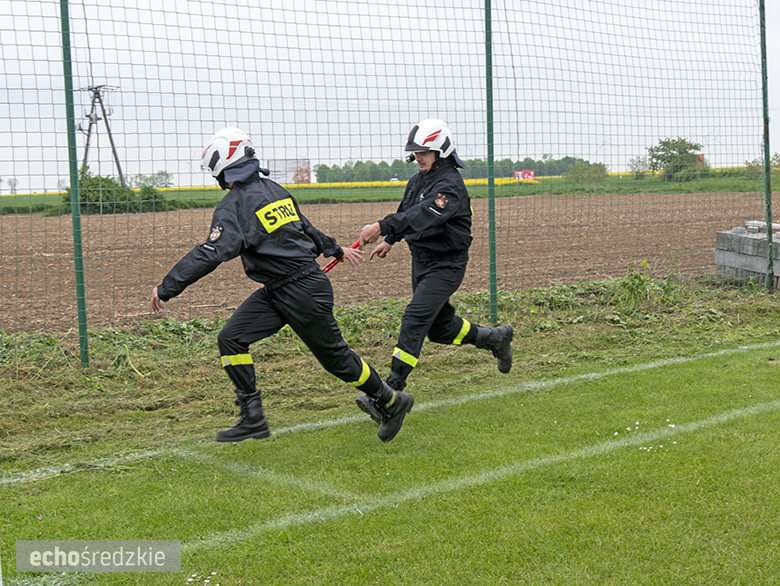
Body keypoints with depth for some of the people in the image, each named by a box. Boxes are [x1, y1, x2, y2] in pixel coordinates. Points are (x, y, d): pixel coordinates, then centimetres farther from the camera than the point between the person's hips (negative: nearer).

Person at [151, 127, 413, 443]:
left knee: (334, 356, 6)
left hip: (305, 292, -9)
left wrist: (166, 288, -25)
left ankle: (392, 402, 25)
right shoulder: (275, 190, 8)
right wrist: (336, 250, 38)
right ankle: (253, 419, 3)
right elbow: (306, 228, 21)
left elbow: (211, 253, -28)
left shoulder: (234, 205, -18)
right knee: (231, 339, 2)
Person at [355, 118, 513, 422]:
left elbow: (423, 215, -36)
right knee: (439, 328, 16)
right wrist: (390, 240, 16)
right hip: (421, 261, 9)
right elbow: (406, 213, 25)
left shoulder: (451, 185, -20)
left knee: (415, 319, -20)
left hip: (447, 264, -9)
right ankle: (495, 337, 38)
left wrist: (382, 227, -46)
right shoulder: (418, 180, 8)